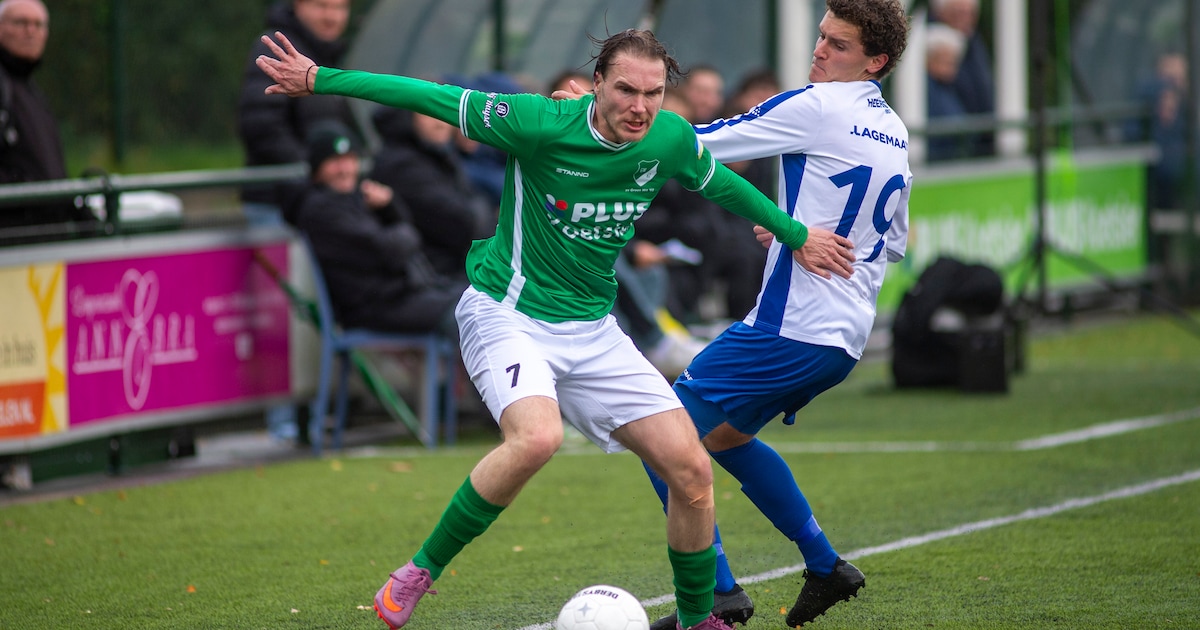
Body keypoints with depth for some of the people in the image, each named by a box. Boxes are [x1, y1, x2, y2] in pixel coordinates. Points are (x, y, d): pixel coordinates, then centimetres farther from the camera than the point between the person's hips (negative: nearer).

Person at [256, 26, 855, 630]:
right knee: (536, 435, -36)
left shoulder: (672, 139, -3)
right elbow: (438, 100, -13)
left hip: (592, 331, 5)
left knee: (691, 469, -5)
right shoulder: (542, 123, -18)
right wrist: (319, 79, -14)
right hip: (507, 313, -5)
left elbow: (719, 183, 19)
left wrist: (796, 235, 29)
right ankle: (419, 572, -19)